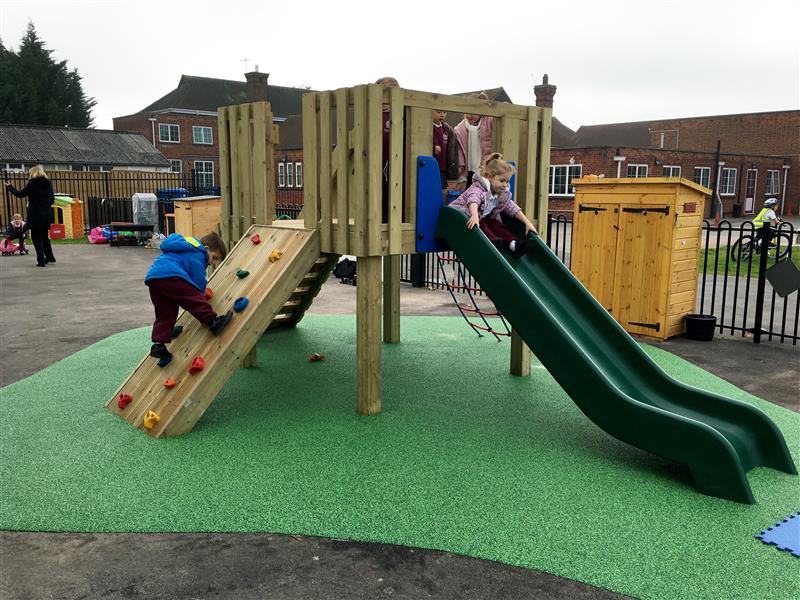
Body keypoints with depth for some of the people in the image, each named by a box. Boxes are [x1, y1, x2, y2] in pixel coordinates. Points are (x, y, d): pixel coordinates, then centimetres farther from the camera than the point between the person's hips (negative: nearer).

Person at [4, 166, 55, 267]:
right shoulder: (48, 183, 7)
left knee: (36, 237, 1)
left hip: (36, 215, -5)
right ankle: (50, 257, 24)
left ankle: (41, 260, -4)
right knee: (44, 236, 19)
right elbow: (52, 200, 13)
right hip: (47, 214, 5)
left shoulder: (32, 183, -8)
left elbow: (20, 194, -1)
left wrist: (9, 187, 14)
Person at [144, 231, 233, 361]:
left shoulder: (189, 247, 35)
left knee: (165, 315, 9)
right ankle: (213, 322, -19)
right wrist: (200, 293, 17)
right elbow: (198, 279, -1)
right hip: (170, 275, -9)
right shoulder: (197, 253, 5)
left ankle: (158, 345, 3)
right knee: (194, 298, -10)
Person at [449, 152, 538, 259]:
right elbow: (473, 200, -44)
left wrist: (527, 223, -4)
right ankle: (492, 241, -53)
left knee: (495, 224, -18)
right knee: (481, 225, -33)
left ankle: (512, 244, -31)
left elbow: (512, 207, 5)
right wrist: (475, 216, -65)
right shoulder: (478, 188, -23)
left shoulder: (503, 194, 1)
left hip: (484, 219, 7)